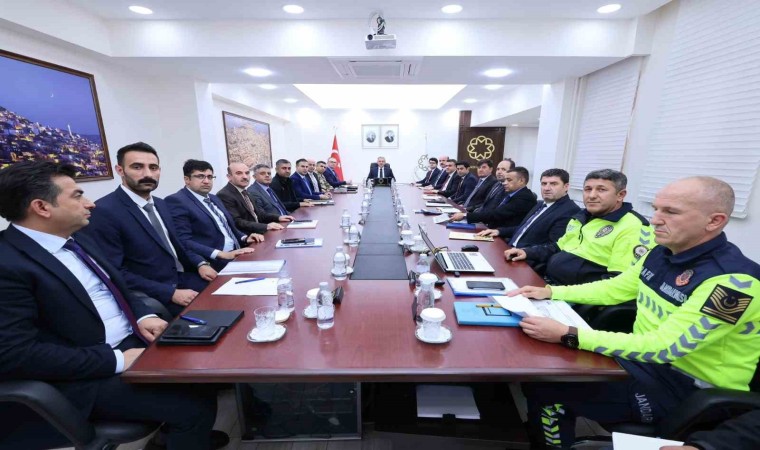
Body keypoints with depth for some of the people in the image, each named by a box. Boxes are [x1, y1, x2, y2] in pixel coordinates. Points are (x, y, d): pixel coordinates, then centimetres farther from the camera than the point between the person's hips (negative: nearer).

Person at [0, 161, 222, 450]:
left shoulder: (76, 240, 10)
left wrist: (144, 316, -1)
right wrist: (117, 360, -21)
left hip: (133, 341, 8)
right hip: (89, 378, -8)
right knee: (196, 404, -20)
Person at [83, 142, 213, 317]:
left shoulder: (160, 204, 10)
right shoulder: (104, 212, -15)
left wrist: (200, 264, -1)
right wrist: (171, 293, -23)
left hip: (181, 278, 8)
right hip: (152, 297, -7)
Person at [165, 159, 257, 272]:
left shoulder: (214, 198, 18)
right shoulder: (176, 201, -6)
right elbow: (183, 241, -16)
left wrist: (245, 238, 2)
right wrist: (222, 254, -24)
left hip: (237, 255, 8)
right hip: (216, 263, -8)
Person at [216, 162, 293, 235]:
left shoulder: (243, 192, 14)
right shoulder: (224, 195, -14)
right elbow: (236, 223, -24)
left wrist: (278, 217, 2)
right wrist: (266, 226, -33)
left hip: (258, 232, 9)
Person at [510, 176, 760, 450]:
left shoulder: (735, 280, -25)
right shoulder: (661, 254, 0)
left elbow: (663, 347, -31)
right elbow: (613, 289, 10)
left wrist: (567, 335, -36)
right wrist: (550, 292, -2)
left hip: (688, 388, -7)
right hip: (645, 359, 7)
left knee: (546, 387, -16)